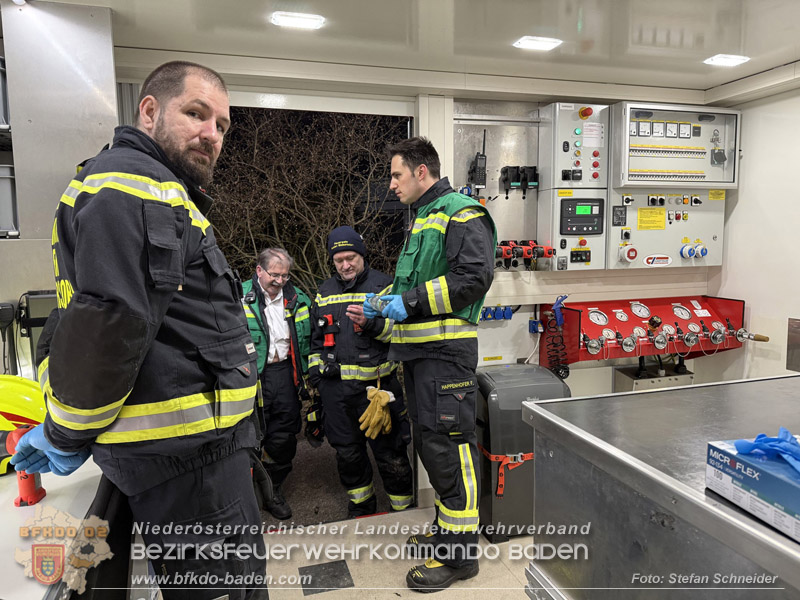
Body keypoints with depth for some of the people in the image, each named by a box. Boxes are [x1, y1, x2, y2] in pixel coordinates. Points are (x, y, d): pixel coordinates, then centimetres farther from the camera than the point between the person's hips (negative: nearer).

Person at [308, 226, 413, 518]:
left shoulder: (382, 285, 0)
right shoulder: (324, 292, 15)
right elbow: (316, 340, 22)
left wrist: (371, 322, -24)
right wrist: (315, 377, 16)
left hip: (375, 384, -4)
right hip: (335, 387, 5)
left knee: (388, 451, 2)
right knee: (347, 451, 15)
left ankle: (404, 508, 20)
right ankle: (361, 505, 35)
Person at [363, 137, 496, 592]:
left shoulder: (461, 213, -9)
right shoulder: (421, 219, 22)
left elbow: (475, 276, -21)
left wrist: (411, 302, -18)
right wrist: (384, 306, 15)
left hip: (446, 349, -10)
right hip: (419, 349, 10)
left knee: (449, 444, -5)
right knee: (429, 442, 16)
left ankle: (460, 552, 8)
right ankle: (447, 529, 32)